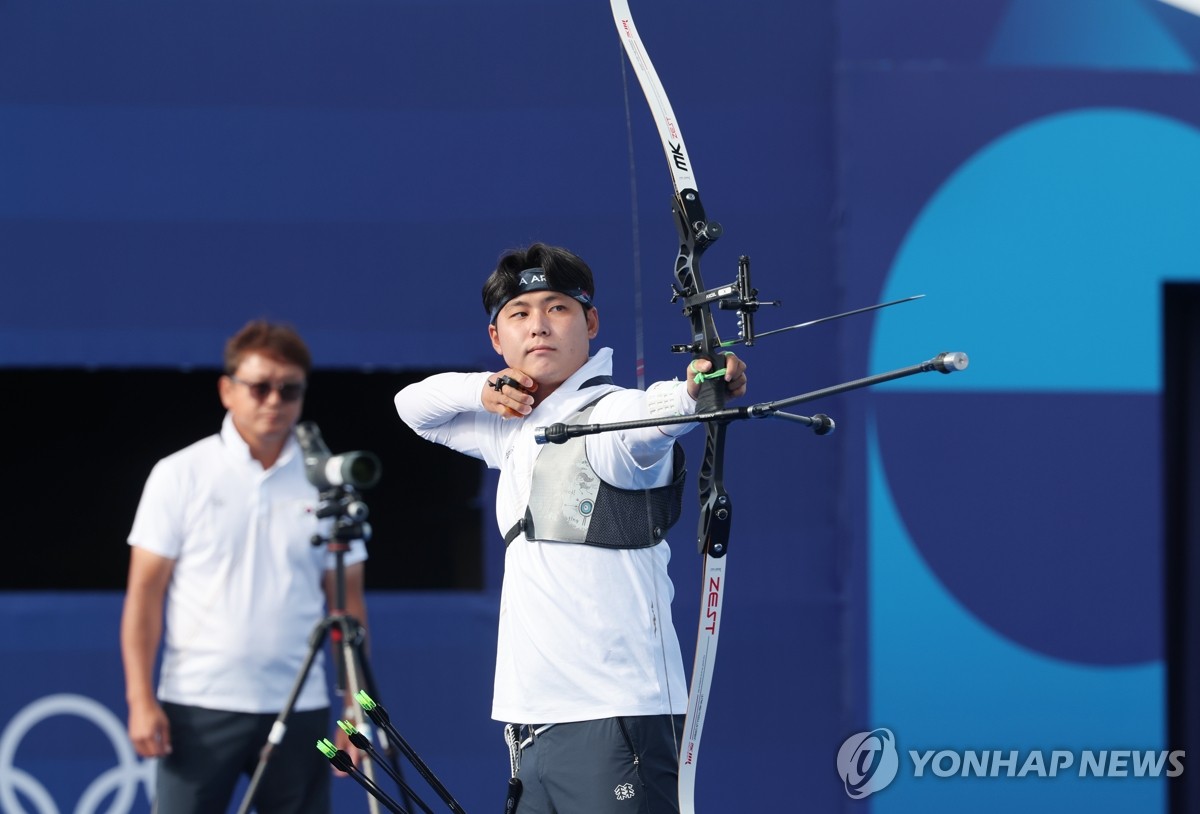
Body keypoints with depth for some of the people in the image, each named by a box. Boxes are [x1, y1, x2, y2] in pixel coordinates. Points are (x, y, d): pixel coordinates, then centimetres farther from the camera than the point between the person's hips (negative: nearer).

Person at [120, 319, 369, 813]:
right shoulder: (179, 476, 2)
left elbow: (347, 605, 10)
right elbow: (145, 593, 0)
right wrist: (141, 699, -9)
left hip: (300, 711, 2)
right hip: (199, 706, -2)